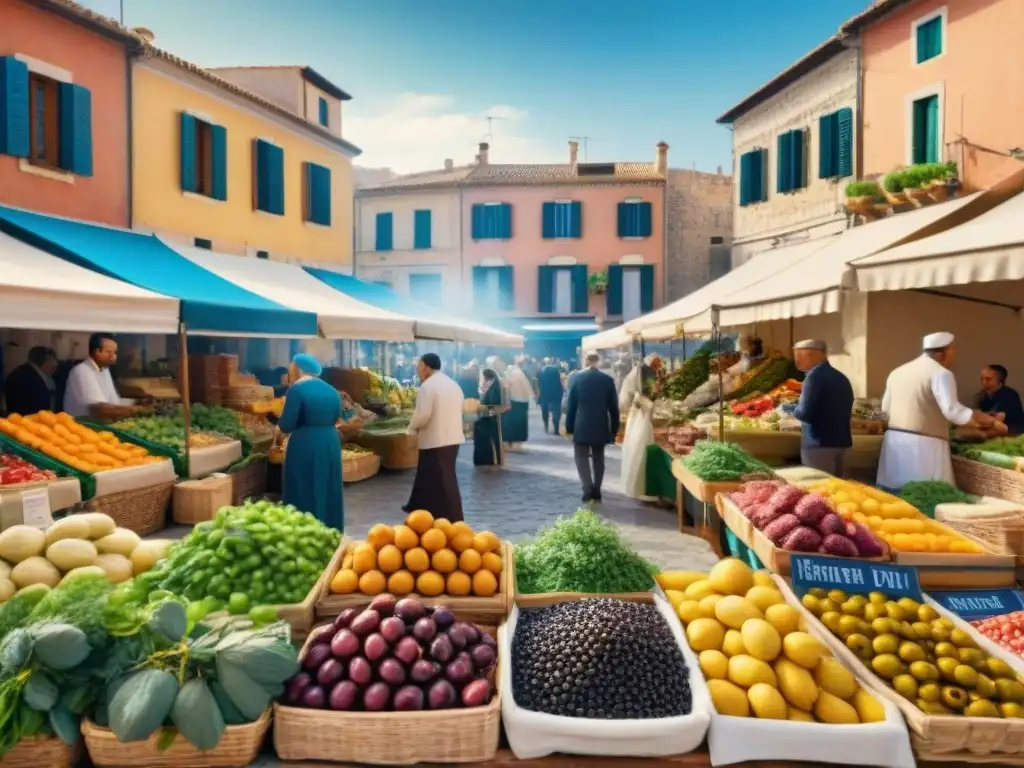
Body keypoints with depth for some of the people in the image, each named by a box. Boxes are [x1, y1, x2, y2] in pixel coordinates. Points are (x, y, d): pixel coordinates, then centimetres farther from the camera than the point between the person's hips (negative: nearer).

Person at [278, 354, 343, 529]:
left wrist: (281, 420, 8)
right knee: (327, 492, 16)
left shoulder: (297, 389, -11)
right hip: (330, 445, 7)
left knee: (304, 495, 4)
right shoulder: (332, 391, 9)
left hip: (305, 447, -6)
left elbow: (285, 426, -12)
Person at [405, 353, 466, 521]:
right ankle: (419, 507, 33)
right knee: (428, 476, 21)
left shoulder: (427, 386, -14)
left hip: (435, 440, -9)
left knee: (442, 481, -2)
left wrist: (412, 427, -1)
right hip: (452, 438, 9)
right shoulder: (454, 385, 13)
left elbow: (422, 415, -21)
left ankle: (452, 520, 2)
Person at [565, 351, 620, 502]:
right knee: (598, 458, 13)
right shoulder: (608, 379, -2)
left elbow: (570, 404, -2)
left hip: (582, 426, -2)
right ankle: (596, 490, 13)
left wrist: (569, 426, 6)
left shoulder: (576, 377, -5)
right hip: (601, 426, 2)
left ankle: (588, 489, -12)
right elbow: (613, 406, 1)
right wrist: (614, 428, 10)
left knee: (582, 457, 3)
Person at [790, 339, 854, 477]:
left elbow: (805, 412, -20)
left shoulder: (815, 375, -13)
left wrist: (793, 410, -1)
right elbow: (845, 411, 20)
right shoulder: (842, 378, 13)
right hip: (842, 441, 8)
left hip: (819, 443, -8)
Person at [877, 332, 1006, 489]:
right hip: (924, 444, -7)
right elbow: (952, 410, -17)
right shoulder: (940, 373, -7)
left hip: (894, 440, 7)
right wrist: (991, 421, -10)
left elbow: (886, 408, 21)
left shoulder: (897, 372, 15)